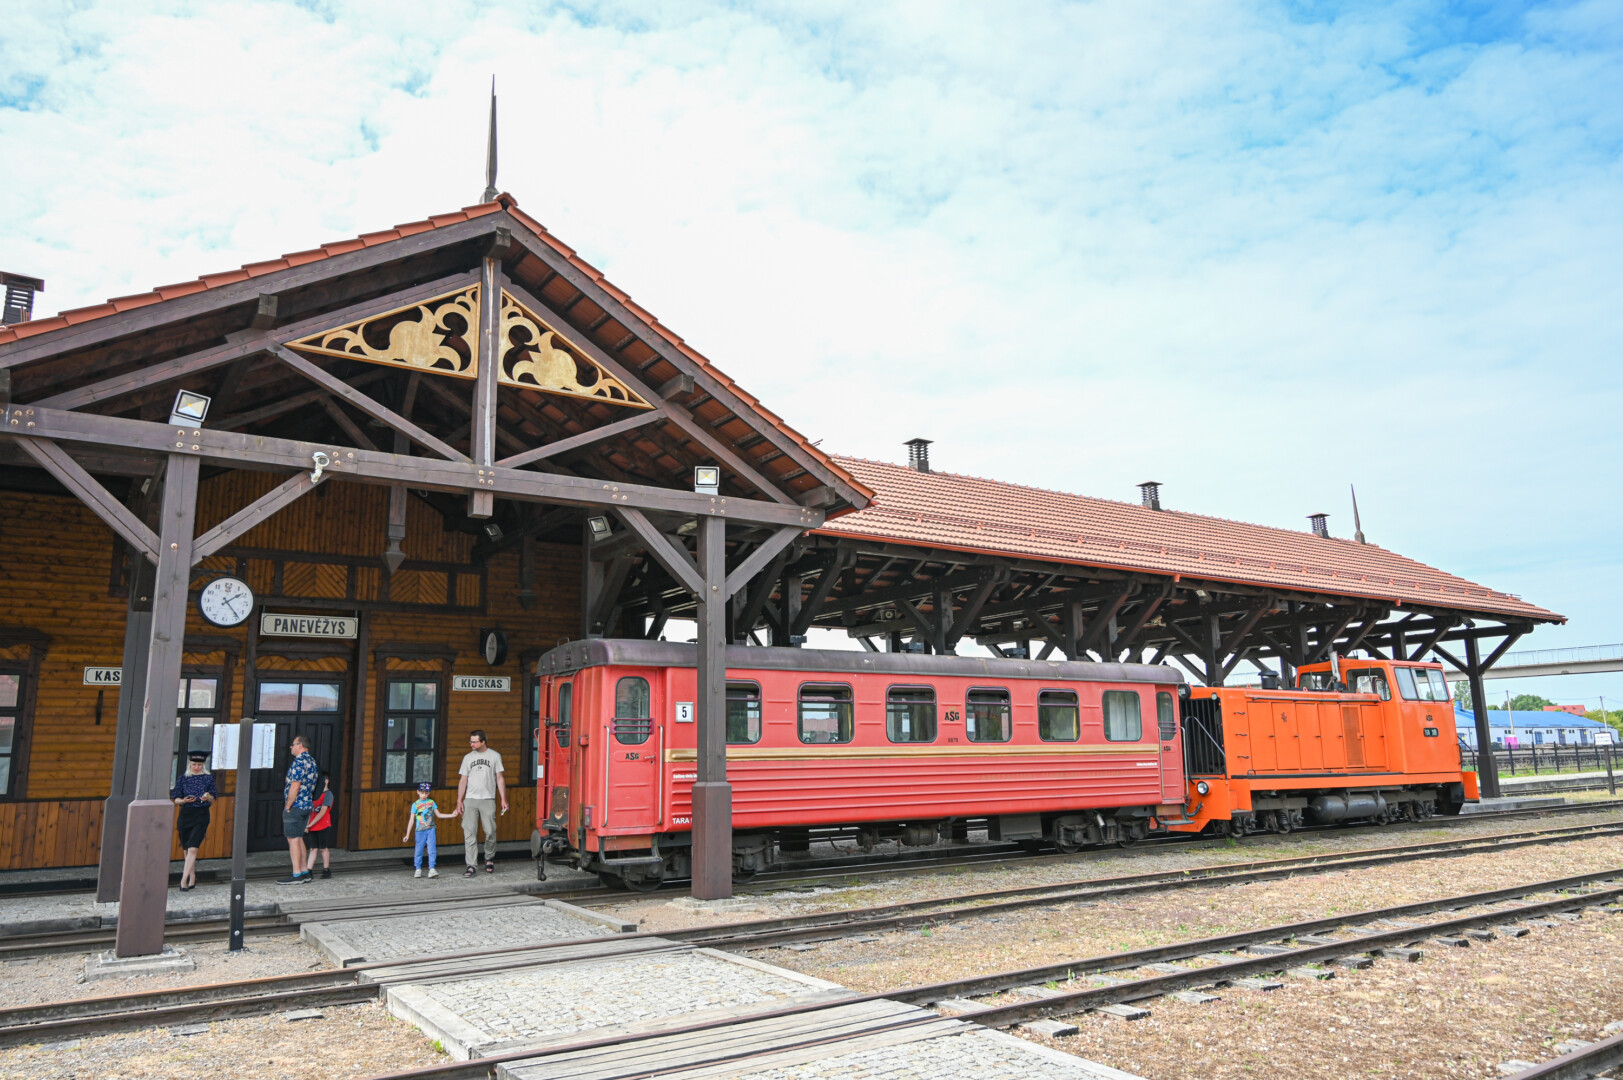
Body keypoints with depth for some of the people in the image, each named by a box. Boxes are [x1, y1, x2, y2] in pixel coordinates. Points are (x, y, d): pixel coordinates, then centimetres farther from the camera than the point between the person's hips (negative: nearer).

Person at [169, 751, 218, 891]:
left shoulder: (208, 778, 5)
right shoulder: (183, 778, 6)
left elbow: (212, 801, 8)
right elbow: (176, 800, 6)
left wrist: (208, 797, -14)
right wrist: (184, 800, -14)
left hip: (201, 816, -2)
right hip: (185, 815, 2)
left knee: (192, 849, -14)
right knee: (187, 849, 8)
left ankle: (184, 880, -15)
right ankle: (192, 879, 20)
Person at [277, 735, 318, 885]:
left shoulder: (299, 761, -16)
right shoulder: (312, 761, 14)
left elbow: (295, 786, -22)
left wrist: (287, 806, -15)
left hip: (295, 806, -9)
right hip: (307, 805, 9)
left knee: (293, 839, -4)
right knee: (299, 838, 15)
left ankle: (297, 875, -2)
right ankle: (304, 872, 17)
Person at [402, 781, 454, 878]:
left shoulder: (431, 802, 8)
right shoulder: (415, 805, 0)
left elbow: (438, 814, 14)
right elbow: (411, 820, 1)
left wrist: (452, 815, 6)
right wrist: (407, 835, 0)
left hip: (431, 829, 1)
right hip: (420, 830, -1)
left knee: (432, 849, -7)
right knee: (419, 850, 4)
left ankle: (431, 869, -7)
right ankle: (418, 869, 18)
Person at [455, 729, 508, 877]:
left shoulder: (494, 756, 4)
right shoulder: (468, 757, 10)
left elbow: (500, 778, 4)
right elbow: (463, 780, 10)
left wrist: (503, 799, -2)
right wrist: (459, 801, 2)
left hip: (488, 800, -2)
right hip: (470, 800, 2)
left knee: (490, 832, 0)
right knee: (469, 833, -6)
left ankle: (489, 859, 22)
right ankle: (472, 866, -4)